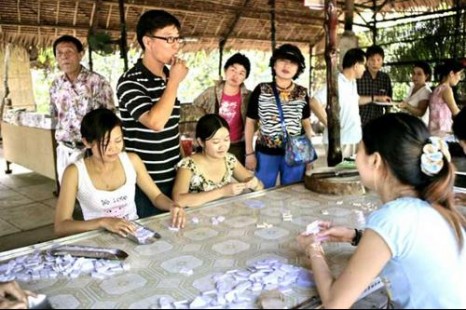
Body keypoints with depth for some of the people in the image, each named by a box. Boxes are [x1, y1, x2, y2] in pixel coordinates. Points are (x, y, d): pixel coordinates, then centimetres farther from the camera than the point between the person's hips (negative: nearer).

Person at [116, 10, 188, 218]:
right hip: (147, 183, -7)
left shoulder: (168, 77, 7)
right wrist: (175, 81, -20)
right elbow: (155, 122, -29)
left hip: (172, 177, 7)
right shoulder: (130, 82, -16)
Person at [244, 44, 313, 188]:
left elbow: (306, 123, 12)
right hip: (266, 153, -2)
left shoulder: (302, 93, 1)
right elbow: (250, 122, 1)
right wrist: (249, 153, -2)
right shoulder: (261, 90, -5)